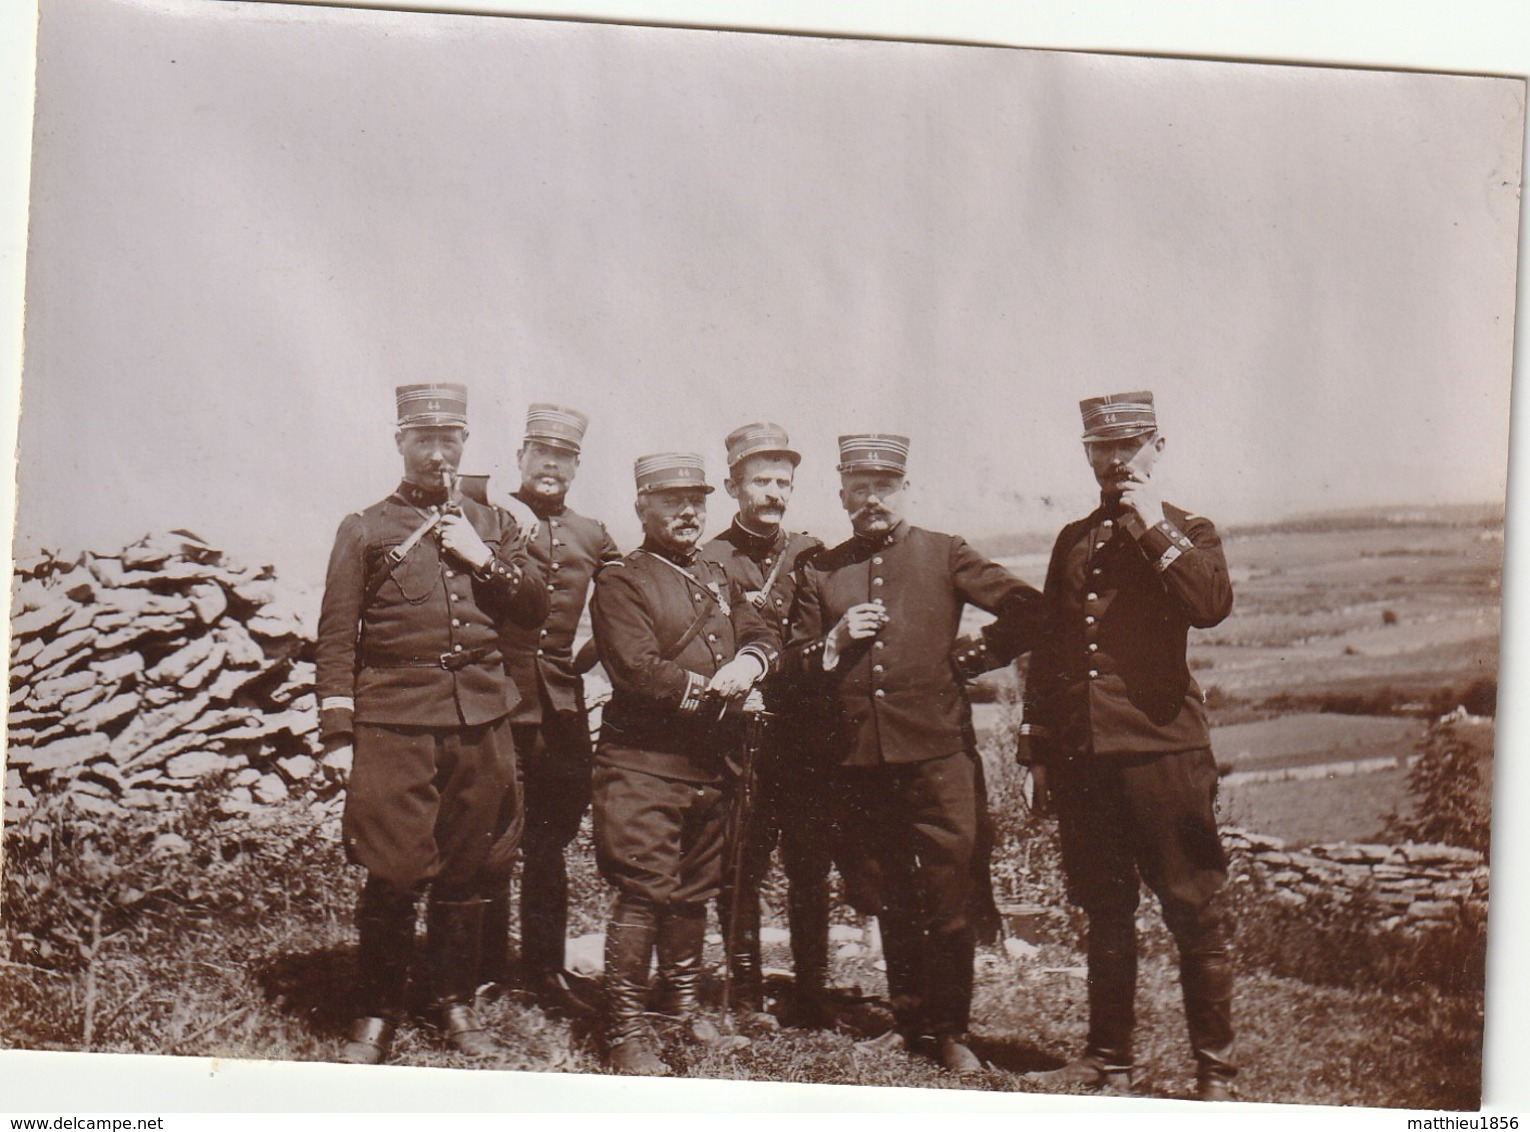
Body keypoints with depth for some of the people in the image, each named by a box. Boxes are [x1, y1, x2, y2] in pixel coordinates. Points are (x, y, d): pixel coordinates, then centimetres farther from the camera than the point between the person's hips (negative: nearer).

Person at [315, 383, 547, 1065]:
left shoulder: (494, 526, 16)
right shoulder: (365, 530, 7)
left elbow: (534, 609, 11)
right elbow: (337, 637, 3)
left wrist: (484, 559, -4)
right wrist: (338, 732, -4)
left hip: (481, 721, 3)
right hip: (394, 721, -3)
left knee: (466, 871, 8)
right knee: (395, 873, -5)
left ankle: (456, 1005, 20)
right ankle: (376, 1016, 8)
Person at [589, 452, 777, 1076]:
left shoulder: (716, 579, 20)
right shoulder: (621, 581, -6)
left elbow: (761, 635, 13)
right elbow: (640, 668, -18)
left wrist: (747, 662, -10)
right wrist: (716, 691, -14)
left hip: (706, 763, 7)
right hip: (642, 761, -7)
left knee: (694, 891, 17)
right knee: (643, 892, -9)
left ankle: (686, 1010, 32)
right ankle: (624, 1034, -4)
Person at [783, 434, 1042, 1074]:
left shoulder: (944, 555, 7)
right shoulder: (821, 572, 14)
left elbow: (1029, 610, 3)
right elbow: (793, 663, 13)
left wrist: (970, 654, 0)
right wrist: (837, 640, -5)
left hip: (936, 749, -3)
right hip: (860, 757, 3)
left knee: (948, 895, -5)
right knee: (892, 899, 11)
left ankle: (948, 1031, 3)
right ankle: (909, 1020, 21)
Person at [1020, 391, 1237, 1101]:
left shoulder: (1186, 532, 4)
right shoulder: (1073, 541, 17)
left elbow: (1212, 606, -18)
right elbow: (1046, 648, 18)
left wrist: (1156, 529, -15)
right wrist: (1040, 749, 14)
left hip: (1160, 749, -4)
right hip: (1082, 753, 5)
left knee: (1193, 911, -2)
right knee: (1104, 911, 12)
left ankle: (1215, 1070, 6)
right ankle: (1108, 1057, 22)